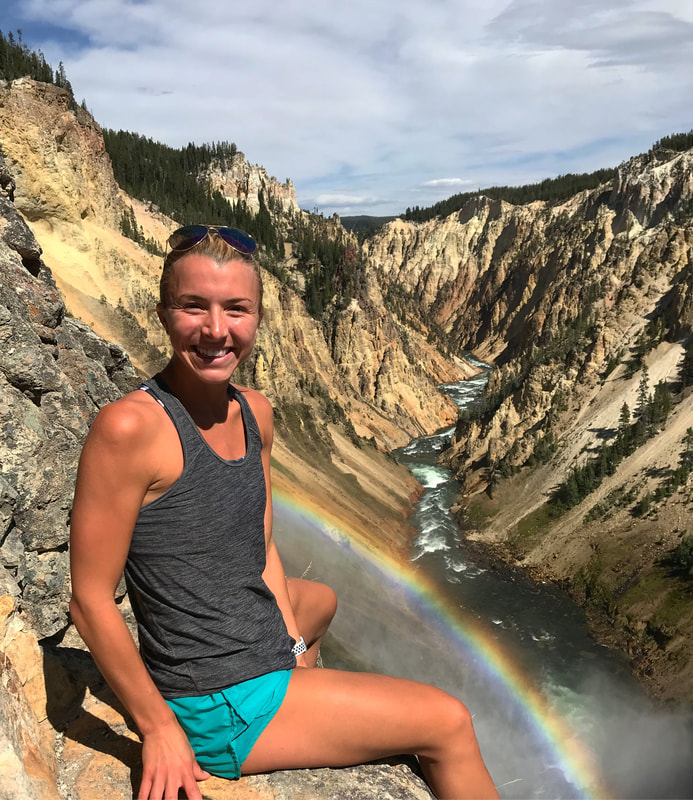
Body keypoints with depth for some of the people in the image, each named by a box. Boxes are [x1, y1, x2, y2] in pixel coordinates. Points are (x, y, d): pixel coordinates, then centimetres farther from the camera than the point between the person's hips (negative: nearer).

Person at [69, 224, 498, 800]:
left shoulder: (255, 413, -2)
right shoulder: (130, 427, -25)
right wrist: (159, 728, -13)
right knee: (449, 724, 0)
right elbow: (91, 601, -20)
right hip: (217, 706, -8)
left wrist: (293, 647, 2)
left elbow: (261, 550, 7)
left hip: (268, 654, 8)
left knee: (320, 600, 40)